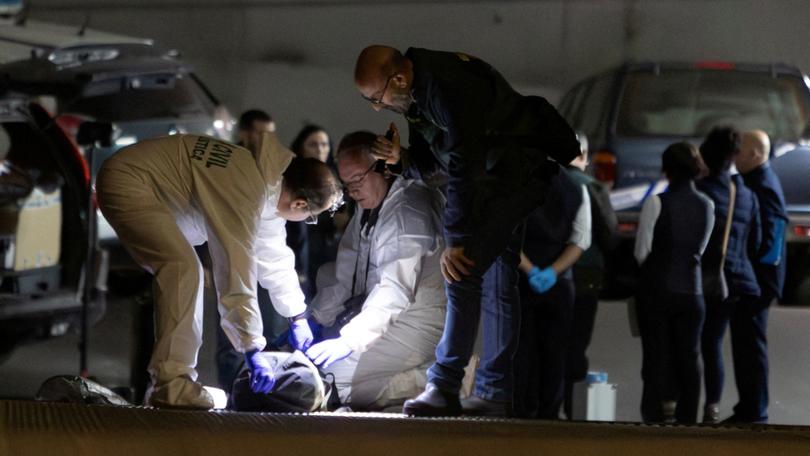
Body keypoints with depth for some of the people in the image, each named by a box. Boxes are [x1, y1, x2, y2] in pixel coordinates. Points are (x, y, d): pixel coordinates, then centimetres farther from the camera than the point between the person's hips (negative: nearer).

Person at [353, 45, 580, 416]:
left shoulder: (449, 89, -27)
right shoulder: (416, 93, 5)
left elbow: (463, 168, -28)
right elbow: (431, 167, 14)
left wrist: (456, 242, -26)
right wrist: (401, 159, -9)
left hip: (517, 173, -10)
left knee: (463, 273, -17)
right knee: (497, 282, 9)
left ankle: (444, 387, -17)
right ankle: (494, 393, 11)